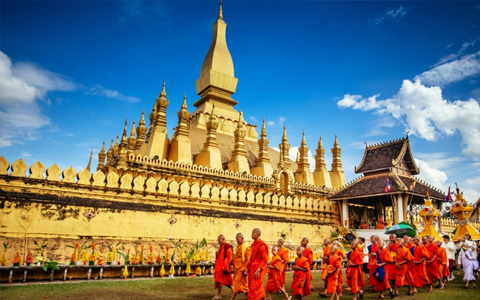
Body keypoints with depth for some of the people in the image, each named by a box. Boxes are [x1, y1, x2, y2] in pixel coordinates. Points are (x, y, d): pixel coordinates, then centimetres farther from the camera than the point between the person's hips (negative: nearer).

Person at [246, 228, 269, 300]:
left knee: (254, 289, -7)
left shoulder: (262, 245, -13)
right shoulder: (253, 244, 12)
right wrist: (247, 268, 12)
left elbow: (264, 259, -16)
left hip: (258, 269, -8)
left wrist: (258, 270, -22)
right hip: (252, 269, 8)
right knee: (259, 289, 13)